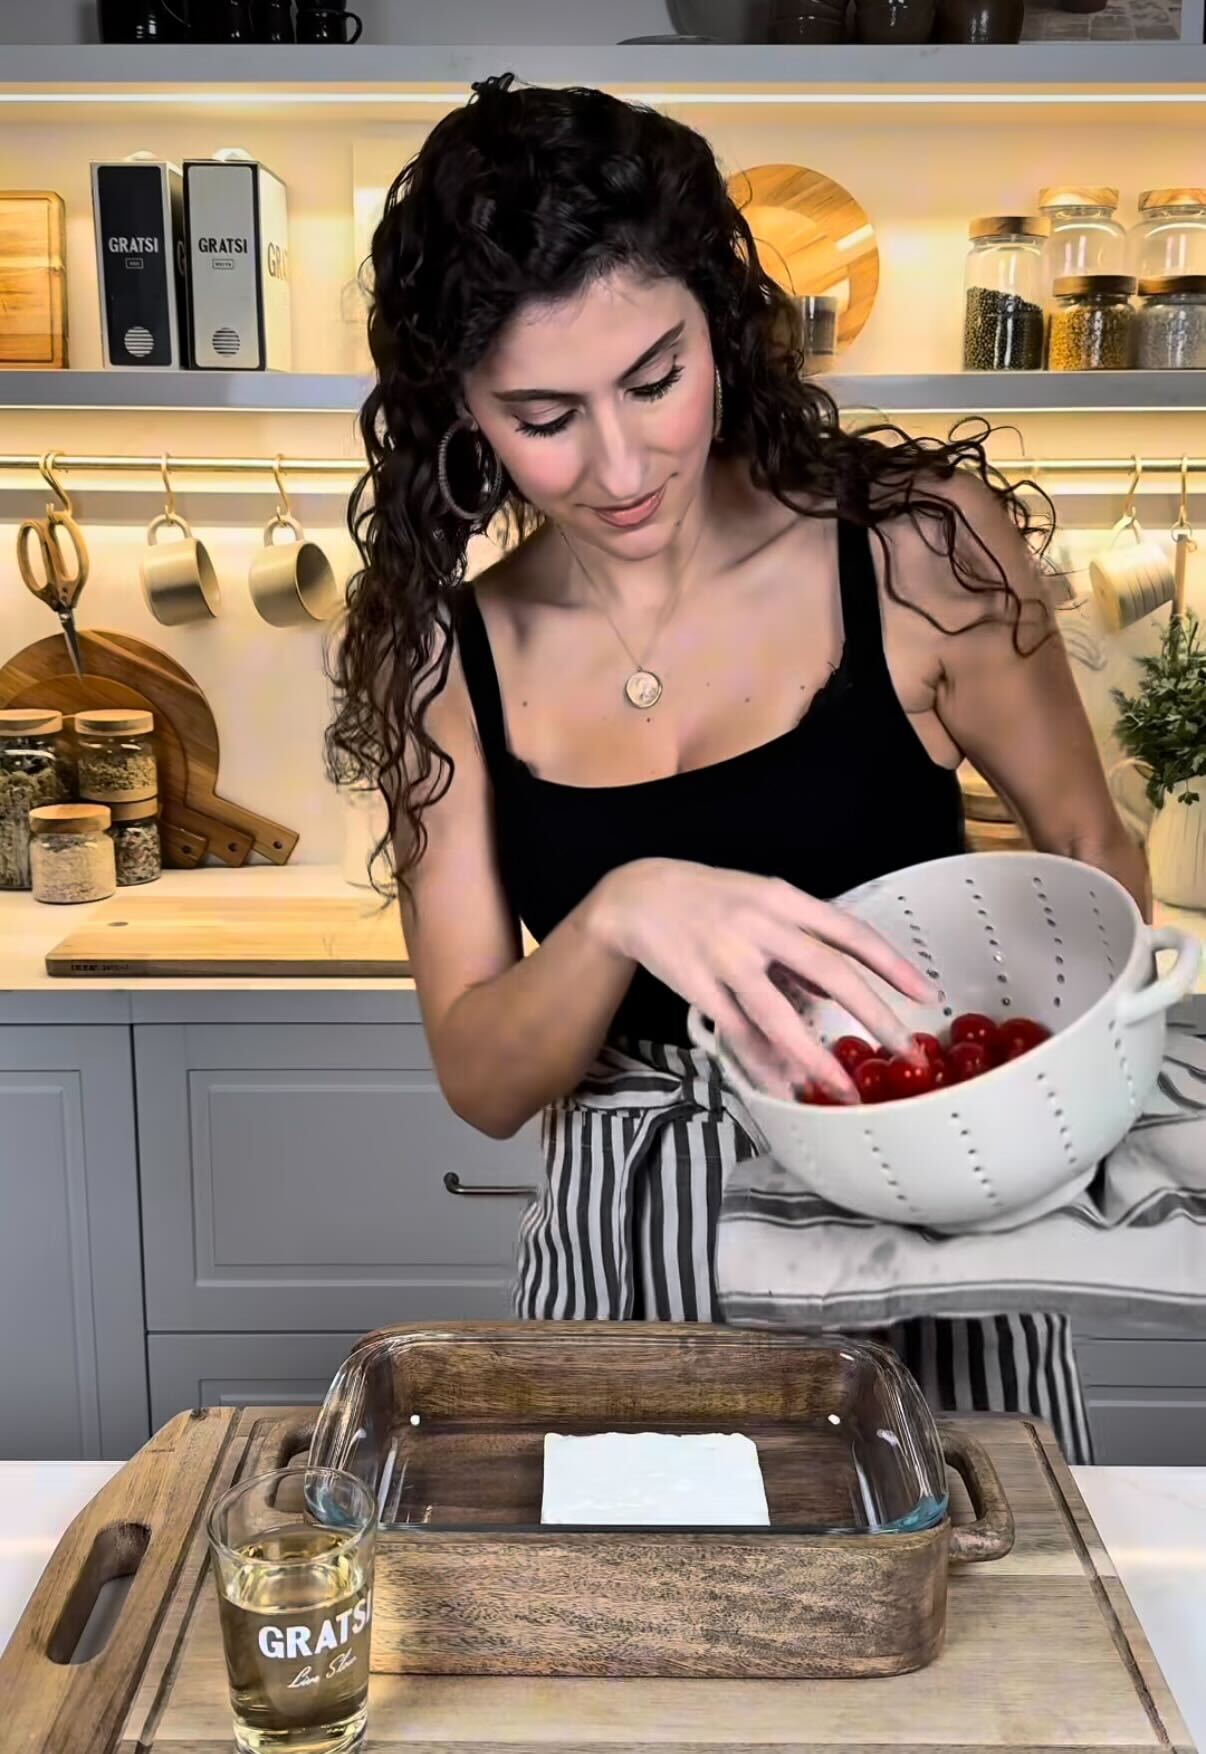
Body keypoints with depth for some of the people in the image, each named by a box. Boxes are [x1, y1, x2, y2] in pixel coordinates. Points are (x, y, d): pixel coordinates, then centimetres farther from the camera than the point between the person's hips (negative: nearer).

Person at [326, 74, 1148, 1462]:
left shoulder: (918, 541, -10)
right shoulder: (441, 654, -4)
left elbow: (1088, 850, 4)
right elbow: (481, 1082, -7)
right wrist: (621, 914, -26)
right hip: (624, 1254, 2)